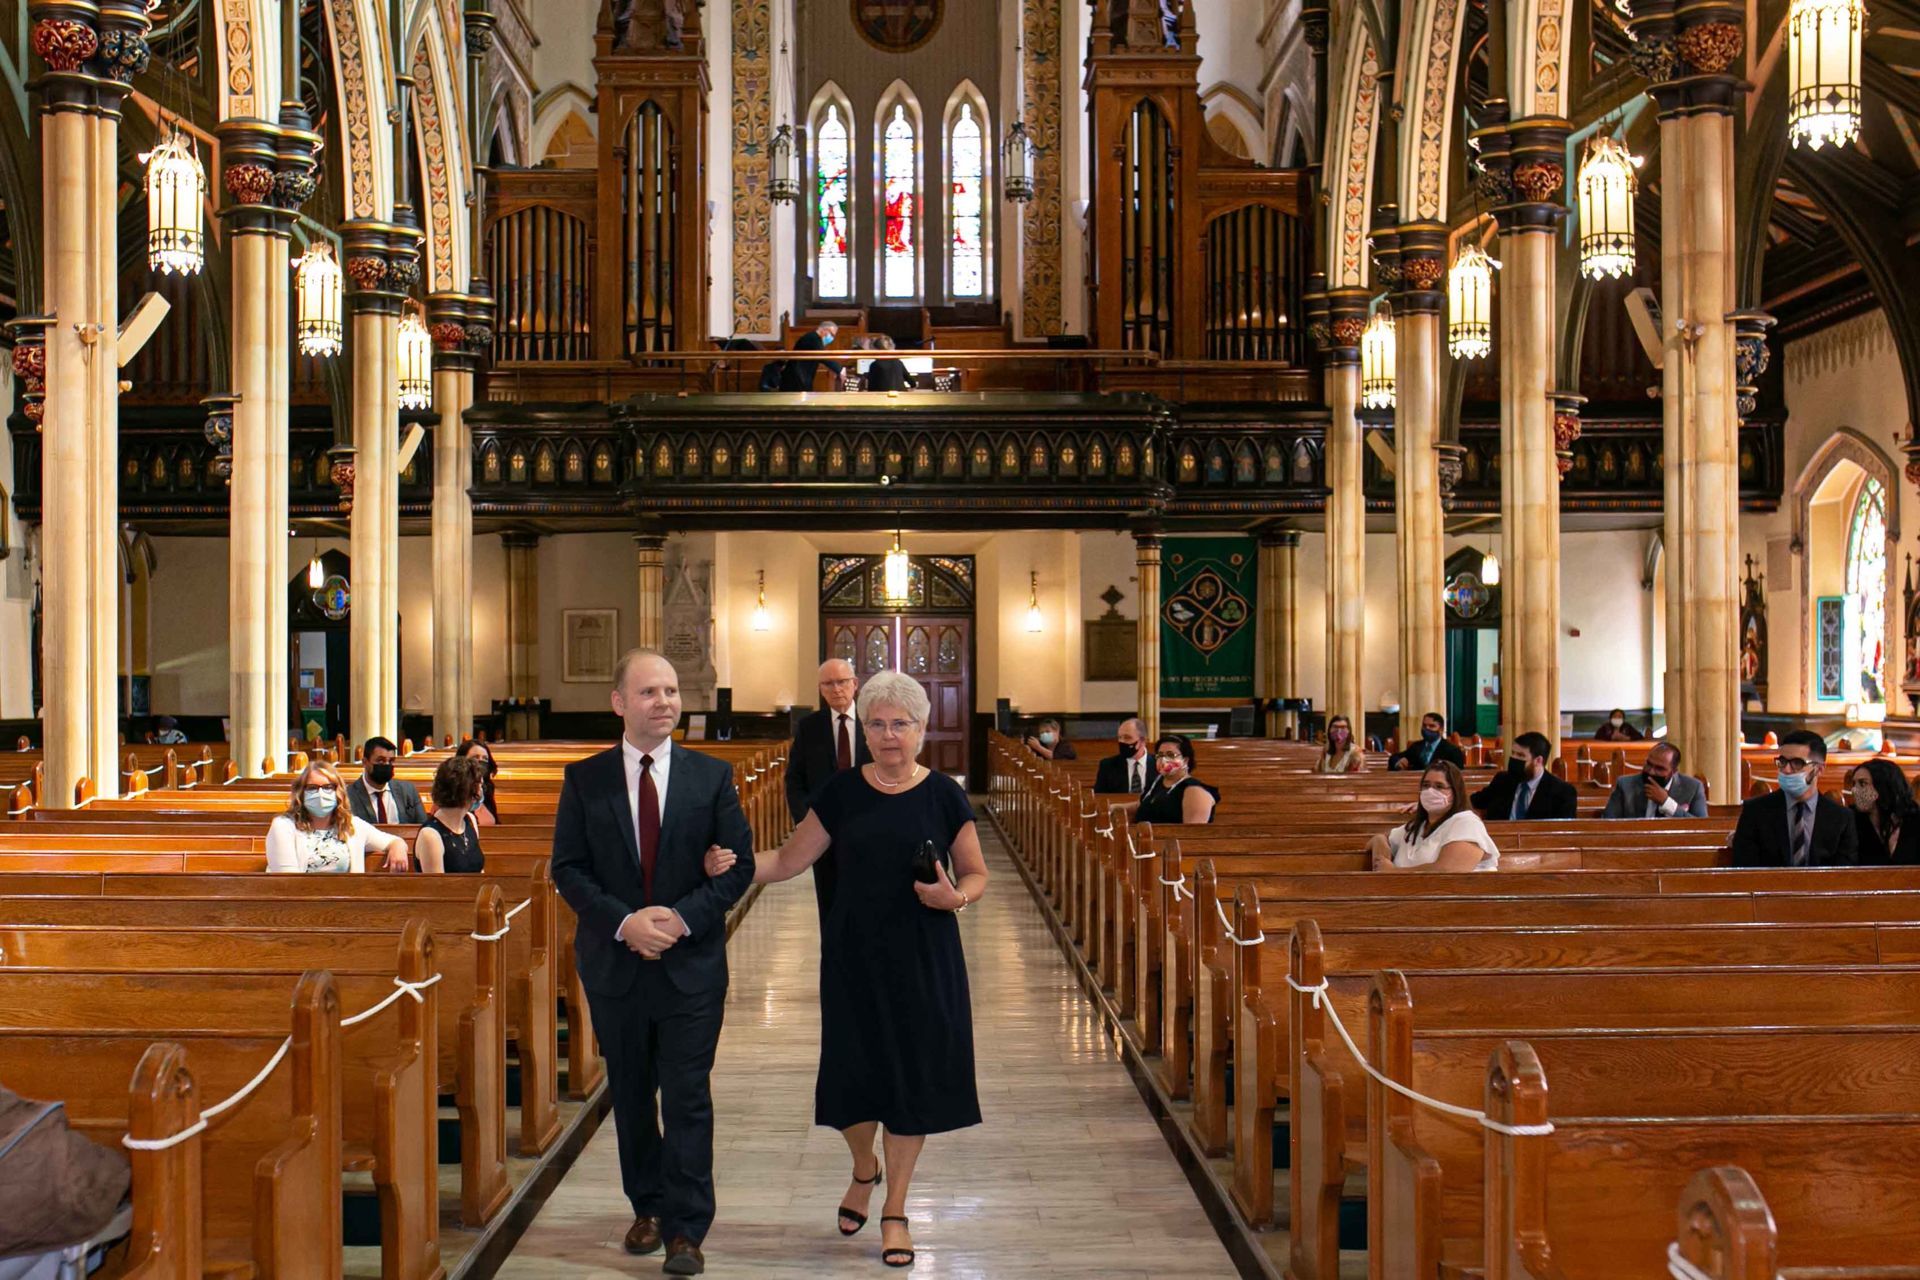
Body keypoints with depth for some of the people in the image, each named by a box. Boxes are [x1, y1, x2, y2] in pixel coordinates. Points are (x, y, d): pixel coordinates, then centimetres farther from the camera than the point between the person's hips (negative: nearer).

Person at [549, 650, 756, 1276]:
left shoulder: (713, 775, 0)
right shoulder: (584, 779, 1)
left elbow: (739, 865, -2)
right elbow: (568, 868, -2)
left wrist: (682, 916, -15)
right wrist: (623, 921, -16)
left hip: (692, 965, -1)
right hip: (614, 962, 2)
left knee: (688, 1099, -2)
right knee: (631, 1096, 14)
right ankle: (648, 1208, 31)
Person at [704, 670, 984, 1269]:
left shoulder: (944, 795, -2)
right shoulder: (841, 792, 1)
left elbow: (976, 873, 4)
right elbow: (790, 860, 2)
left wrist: (956, 897, -17)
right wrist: (734, 864, -14)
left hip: (922, 958, -1)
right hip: (853, 954, 1)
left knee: (912, 1072, 4)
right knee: (852, 1069, 4)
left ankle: (894, 1208, 22)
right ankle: (864, 1168, 37)